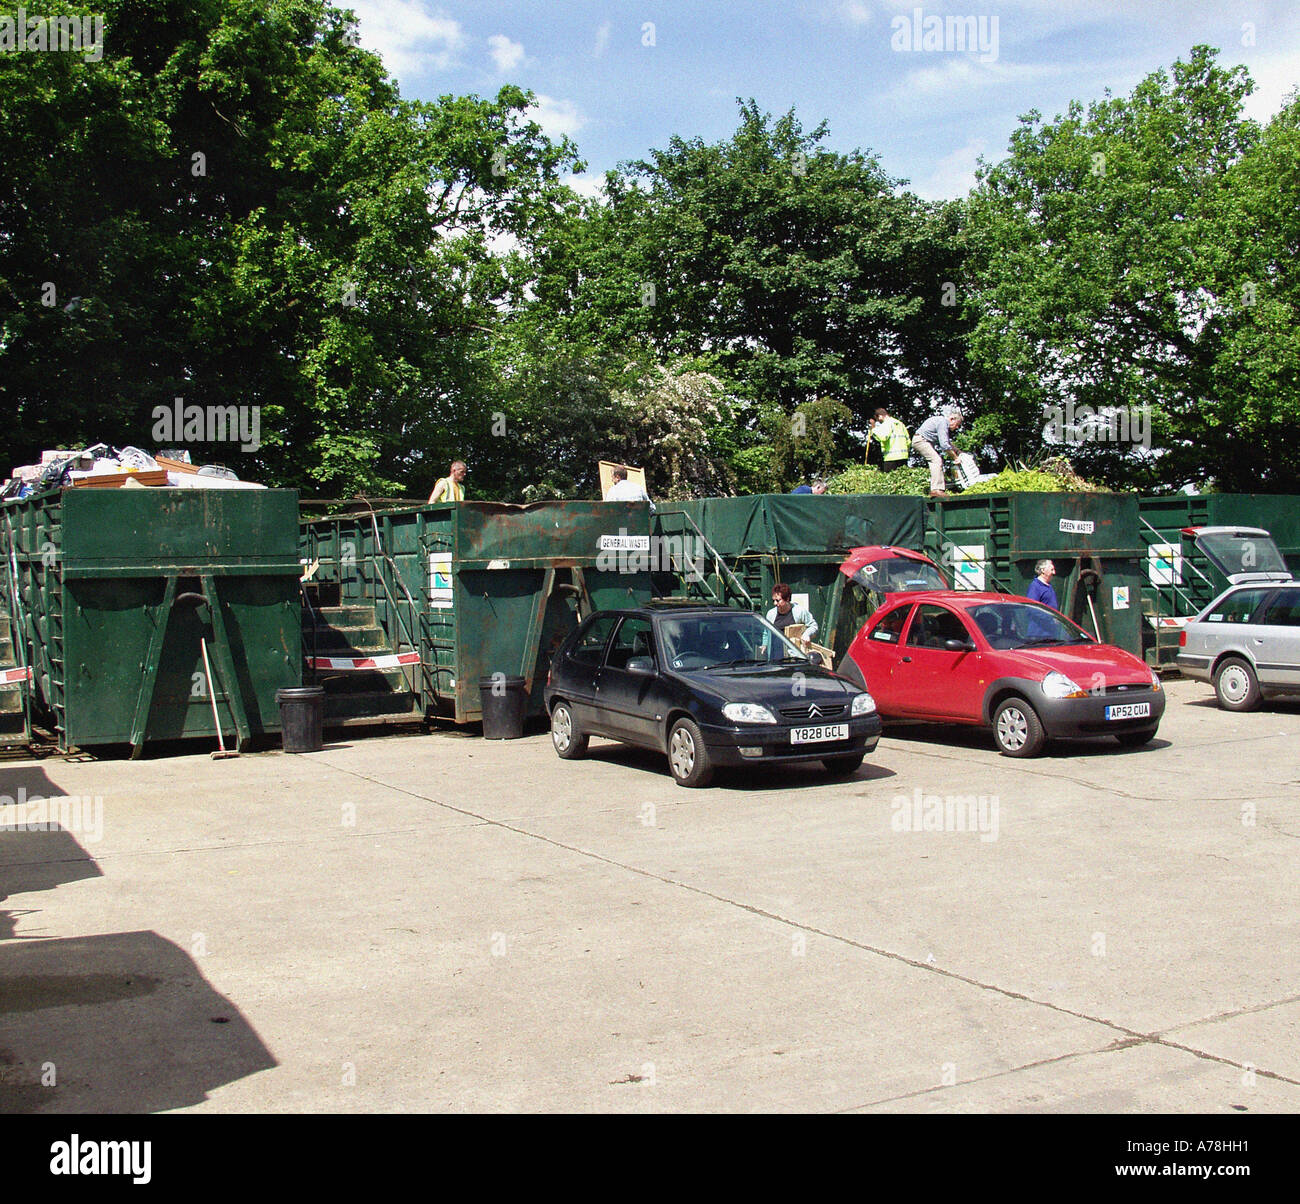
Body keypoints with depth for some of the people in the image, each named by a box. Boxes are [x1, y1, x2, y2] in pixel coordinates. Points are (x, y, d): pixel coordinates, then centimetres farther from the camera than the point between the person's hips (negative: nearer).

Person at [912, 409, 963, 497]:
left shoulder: (944, 424, 14)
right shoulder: (942, 423, -18)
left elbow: (948, 442, 27)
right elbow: (944, 445, -23)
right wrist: (955, 457, -14)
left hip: (926, 442, 11)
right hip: (920, 440, -11)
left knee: (938, 461, 7)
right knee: (937, 460, -21)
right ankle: (936, 489, -29)